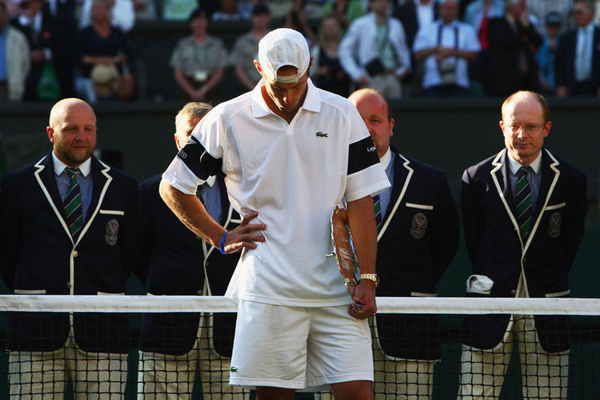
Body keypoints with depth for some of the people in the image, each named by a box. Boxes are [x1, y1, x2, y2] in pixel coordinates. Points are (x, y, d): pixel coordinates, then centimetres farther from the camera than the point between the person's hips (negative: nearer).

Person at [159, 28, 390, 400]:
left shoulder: (342, 114, 5)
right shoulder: (227, 120, 4)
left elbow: (360, 201, 3)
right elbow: (173, 187, 14)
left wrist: (366, 278, -4)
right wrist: (221, 238, 7)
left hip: (335, 289, 1)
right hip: (268, 290, -1)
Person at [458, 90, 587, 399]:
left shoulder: (570, 180, 4)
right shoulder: (478, 178, 4)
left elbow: (571, 238, 11)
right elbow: (473, 237, 11)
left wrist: (550, 281, 10)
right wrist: (491, 280, 10)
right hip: (490, 305, 0)